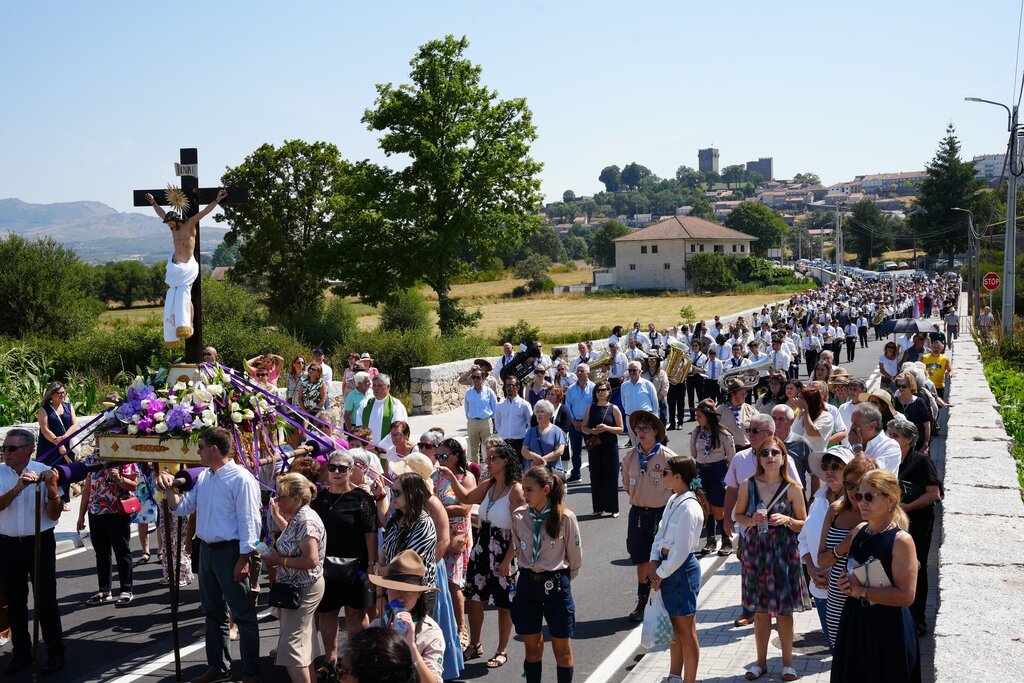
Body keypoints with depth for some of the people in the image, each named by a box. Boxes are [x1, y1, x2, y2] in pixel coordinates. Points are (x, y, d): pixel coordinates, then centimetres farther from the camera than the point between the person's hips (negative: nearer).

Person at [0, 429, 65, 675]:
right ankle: (21, 653, 26)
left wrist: (52, 489, -22)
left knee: (46, 600, 0)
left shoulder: (44, 472, -6)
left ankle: (55, 653, 11)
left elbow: (55, 514, -6)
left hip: (40, 544, -3)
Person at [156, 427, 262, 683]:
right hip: (206, 550, 9)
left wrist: (243, 559, -20)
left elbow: (249, 522, -18)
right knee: (213, 613, 19)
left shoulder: (241, 479, -16)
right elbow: (183, 508, 15)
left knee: (243, 614, -1)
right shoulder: (203, 477, 9)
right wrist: (170, 491, -3)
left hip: (230, 552, -9)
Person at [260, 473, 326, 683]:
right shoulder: (298, 517, 8)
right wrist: (276, 514, 23)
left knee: (291, 647, -9)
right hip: (295, 587, 10)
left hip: (303, 589, -10)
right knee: (303, 645, 18)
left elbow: (311, 560, -28)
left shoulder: (307, 521, -22)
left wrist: (278, 560, -20)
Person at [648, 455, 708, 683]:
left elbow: (681, 550, -22)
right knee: (674, 628, 21)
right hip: (667, 566, 9)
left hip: (682, 570, -9)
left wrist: (661, 573, -14)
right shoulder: (673, 500, 6)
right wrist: (654, 562, -3)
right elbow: (660, 534, 10)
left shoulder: (688, 507, -22)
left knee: (686, 632, 4)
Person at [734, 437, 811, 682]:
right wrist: (750, 521, -11)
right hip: (755, 550, 2)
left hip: (783, 552, -2)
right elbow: (738, 515, 10)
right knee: (760, 609, 11)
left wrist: (787, 520, -17)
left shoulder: (793, 489, -5)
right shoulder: (748, 486, -1)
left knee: (783, 609, 5)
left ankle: (787, 662, 22)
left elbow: (803, 524, 2)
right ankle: (761, 661, 25)